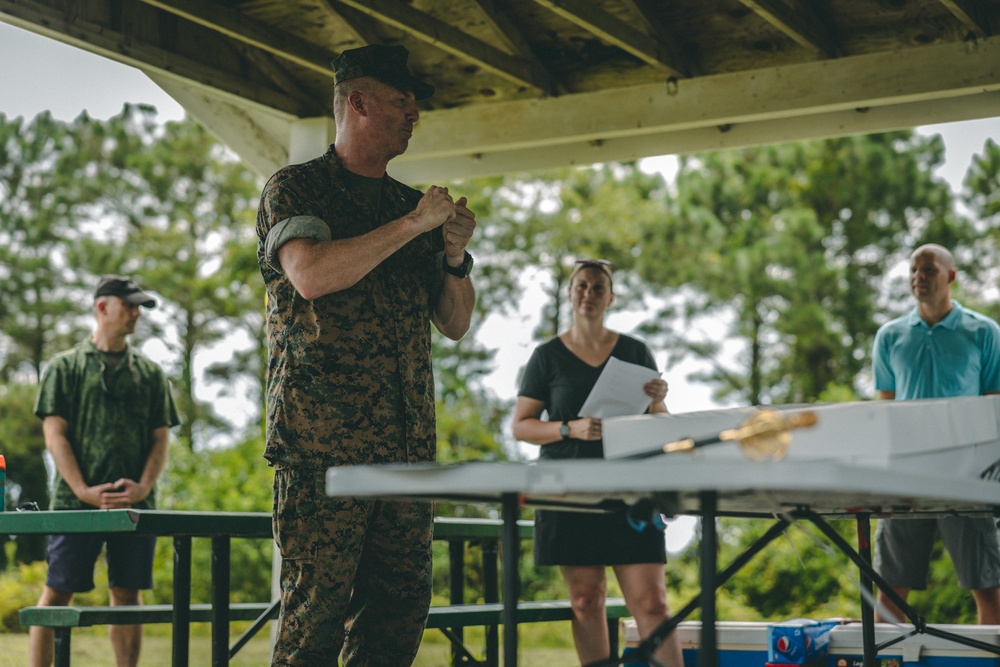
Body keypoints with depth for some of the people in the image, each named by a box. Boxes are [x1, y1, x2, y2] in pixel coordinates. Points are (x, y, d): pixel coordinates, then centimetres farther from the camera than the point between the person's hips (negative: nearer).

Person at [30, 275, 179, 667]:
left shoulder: (150, 374, 15)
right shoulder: (65, 367, 7)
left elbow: (161, 437, 11)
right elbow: (54, 434, -1)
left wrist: (143, 487, -7)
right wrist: (85, 490, -12)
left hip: (135, 504, 3)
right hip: (77, 503, -3)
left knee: (128, 595, 4)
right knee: (57, 593, -3)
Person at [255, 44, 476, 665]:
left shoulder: (412, 204, 21)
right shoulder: (295, 188, 4)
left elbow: (456, 324, 22)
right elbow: (311, 275, -16)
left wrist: (455, 255, 3)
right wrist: (411, 225, -10)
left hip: (407, 447, 6)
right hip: (322, 444, -6)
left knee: (399, 612, 4)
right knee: (315, 613, -8)